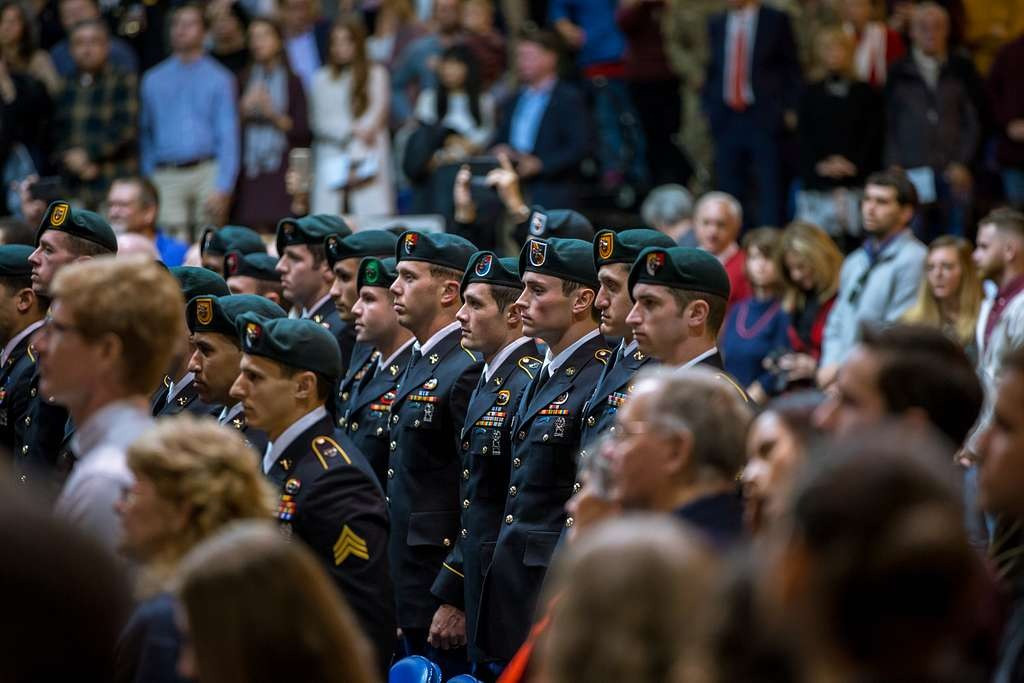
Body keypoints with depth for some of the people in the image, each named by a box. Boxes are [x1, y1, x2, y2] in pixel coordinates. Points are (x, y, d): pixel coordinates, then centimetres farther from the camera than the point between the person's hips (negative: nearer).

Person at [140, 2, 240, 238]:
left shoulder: (219, 79, 6)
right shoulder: (153, 80, 14)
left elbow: (228, 136, 0)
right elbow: (146, 133, 17)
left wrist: (222, 187, -10)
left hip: (207, 173, -1)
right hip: (166, 177, 1)